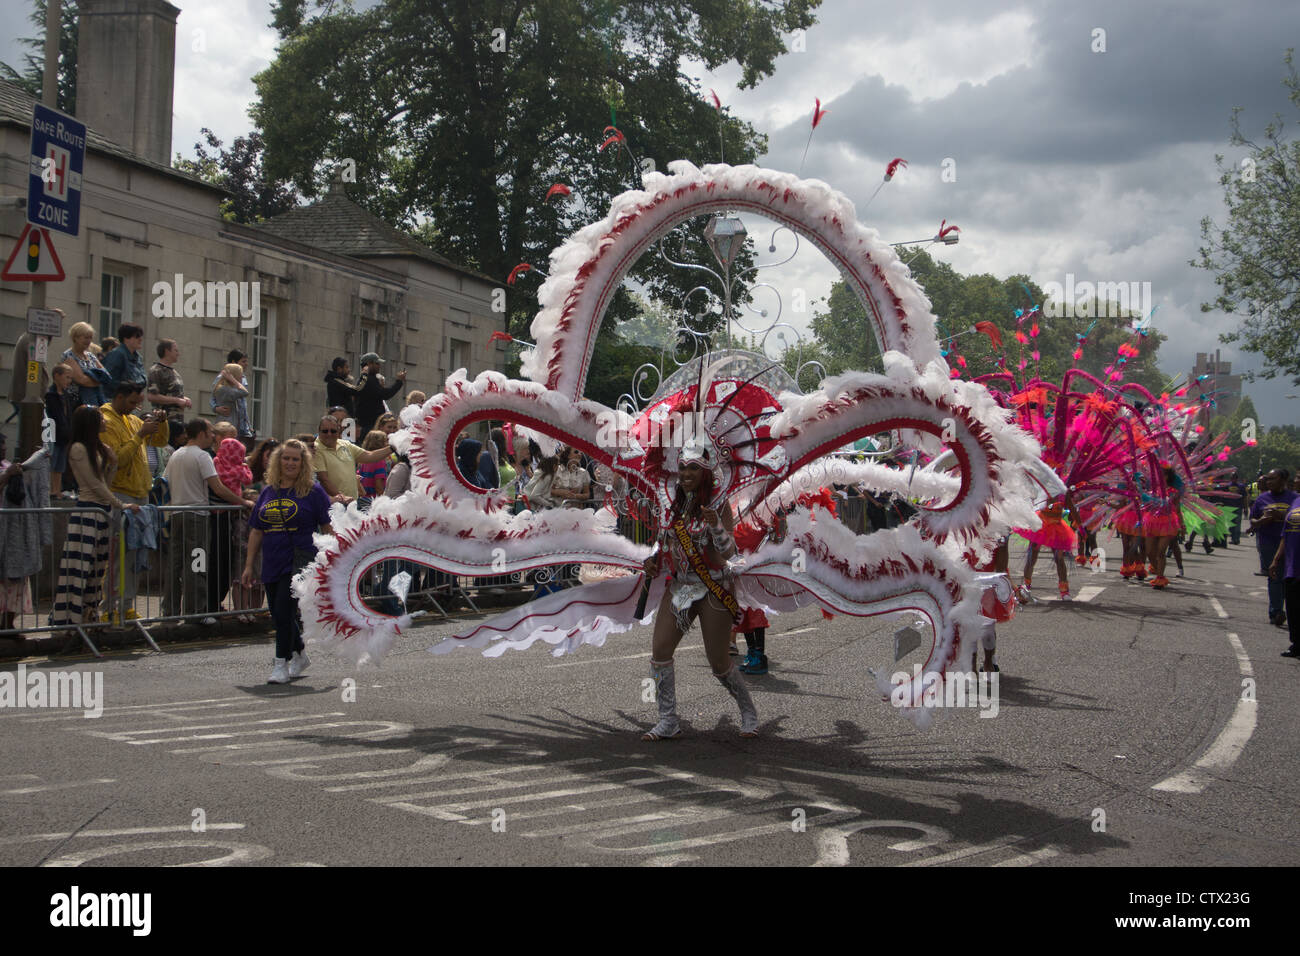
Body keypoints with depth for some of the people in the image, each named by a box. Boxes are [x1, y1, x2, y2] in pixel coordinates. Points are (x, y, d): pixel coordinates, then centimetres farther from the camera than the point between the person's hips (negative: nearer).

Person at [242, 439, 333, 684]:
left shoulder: (313, 491, -2)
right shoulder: (268, 492, 12)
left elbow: (328, 528, -3)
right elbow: (256, 531, 16)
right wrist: (249, 565, 13)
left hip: (300, 561, -6)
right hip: (272, 563, 6)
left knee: (284, 609, -13)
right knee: (278, 614, 12)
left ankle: (282, 664, -4)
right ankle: (300, 656, 32)